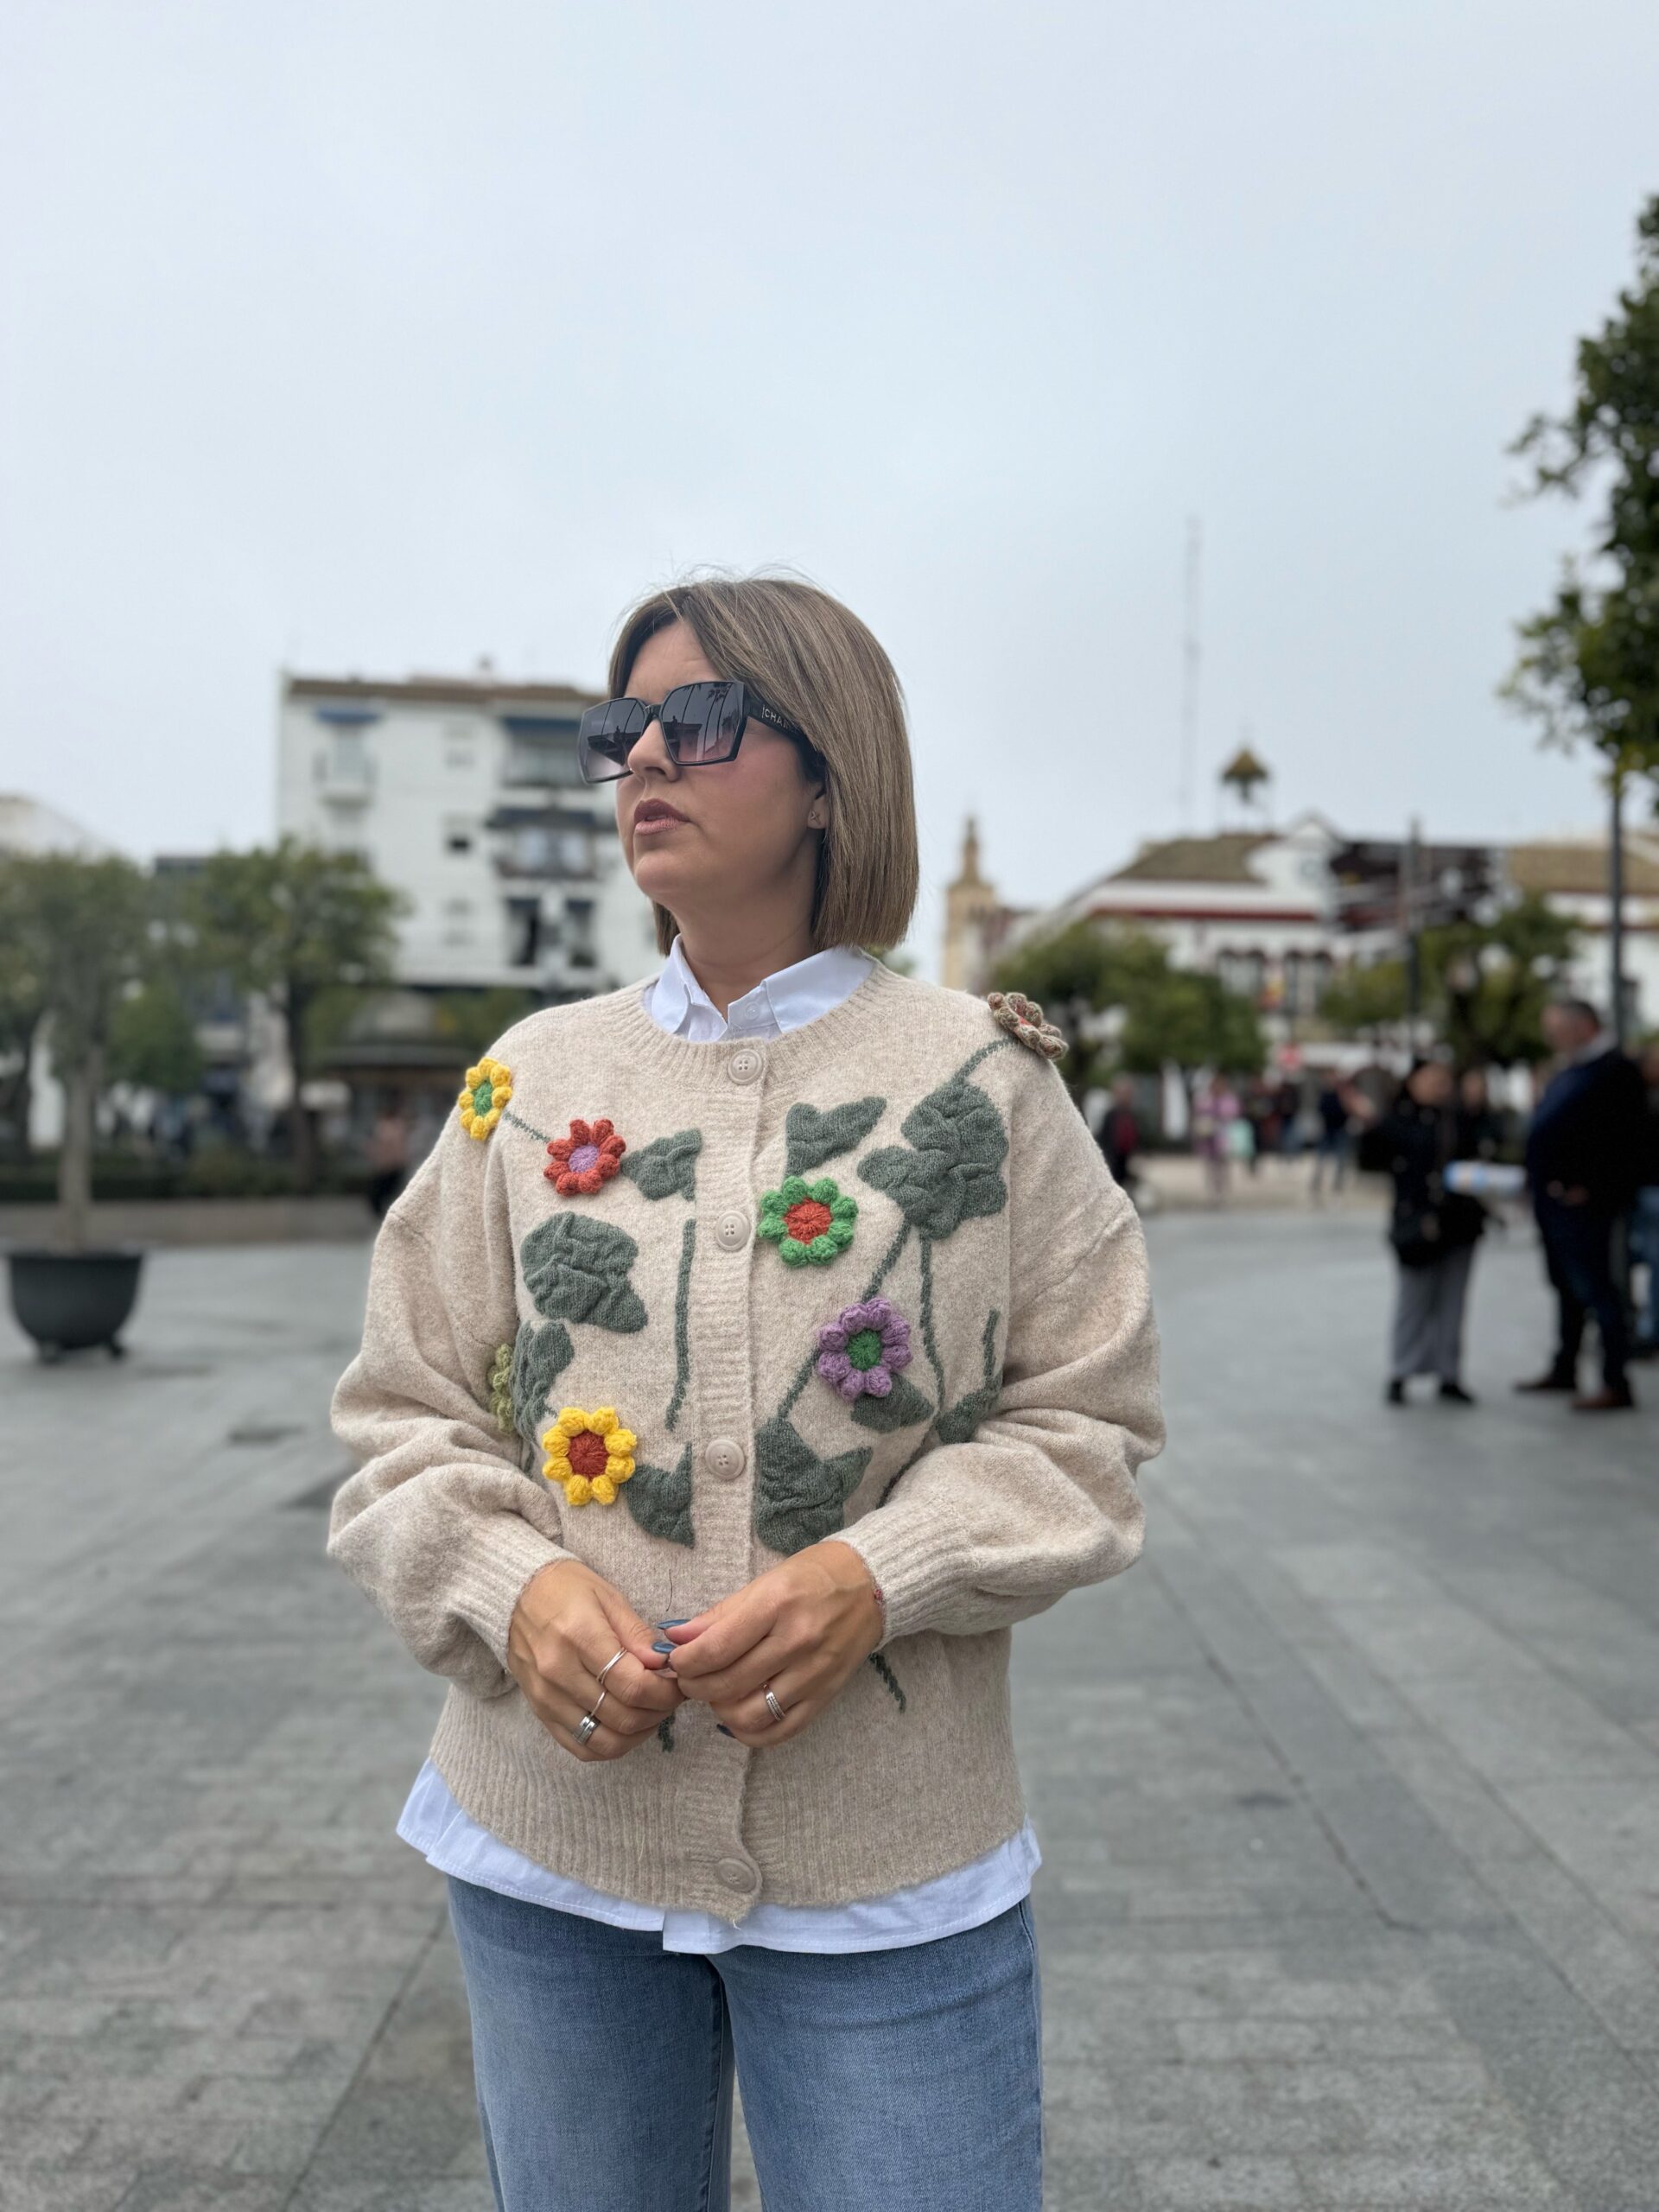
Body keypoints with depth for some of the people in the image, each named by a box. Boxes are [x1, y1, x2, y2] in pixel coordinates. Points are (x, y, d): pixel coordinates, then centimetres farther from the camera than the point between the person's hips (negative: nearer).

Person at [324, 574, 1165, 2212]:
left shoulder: (981, 1081, -4)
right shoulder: (528, 1080, 3)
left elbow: (1083, 1421, -1)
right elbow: (405, 1416, 5)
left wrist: (876, 1575, -18)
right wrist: (515, 1587, -14)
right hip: (549, 1845, 3)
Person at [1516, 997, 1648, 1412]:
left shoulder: (1615, 1071, -13)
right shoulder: (1568, 1071, 17)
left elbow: (1622, 1140, -20)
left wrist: (1588, 1189, -22)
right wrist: (1538, 1181, 14)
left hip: (1582, 1203, -9)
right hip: (1552, 1200, 10)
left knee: (1594, 1287, -6)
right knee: (1566, 1285, 17)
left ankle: (1616, 1383, -1)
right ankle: (1564, 1369, 27)